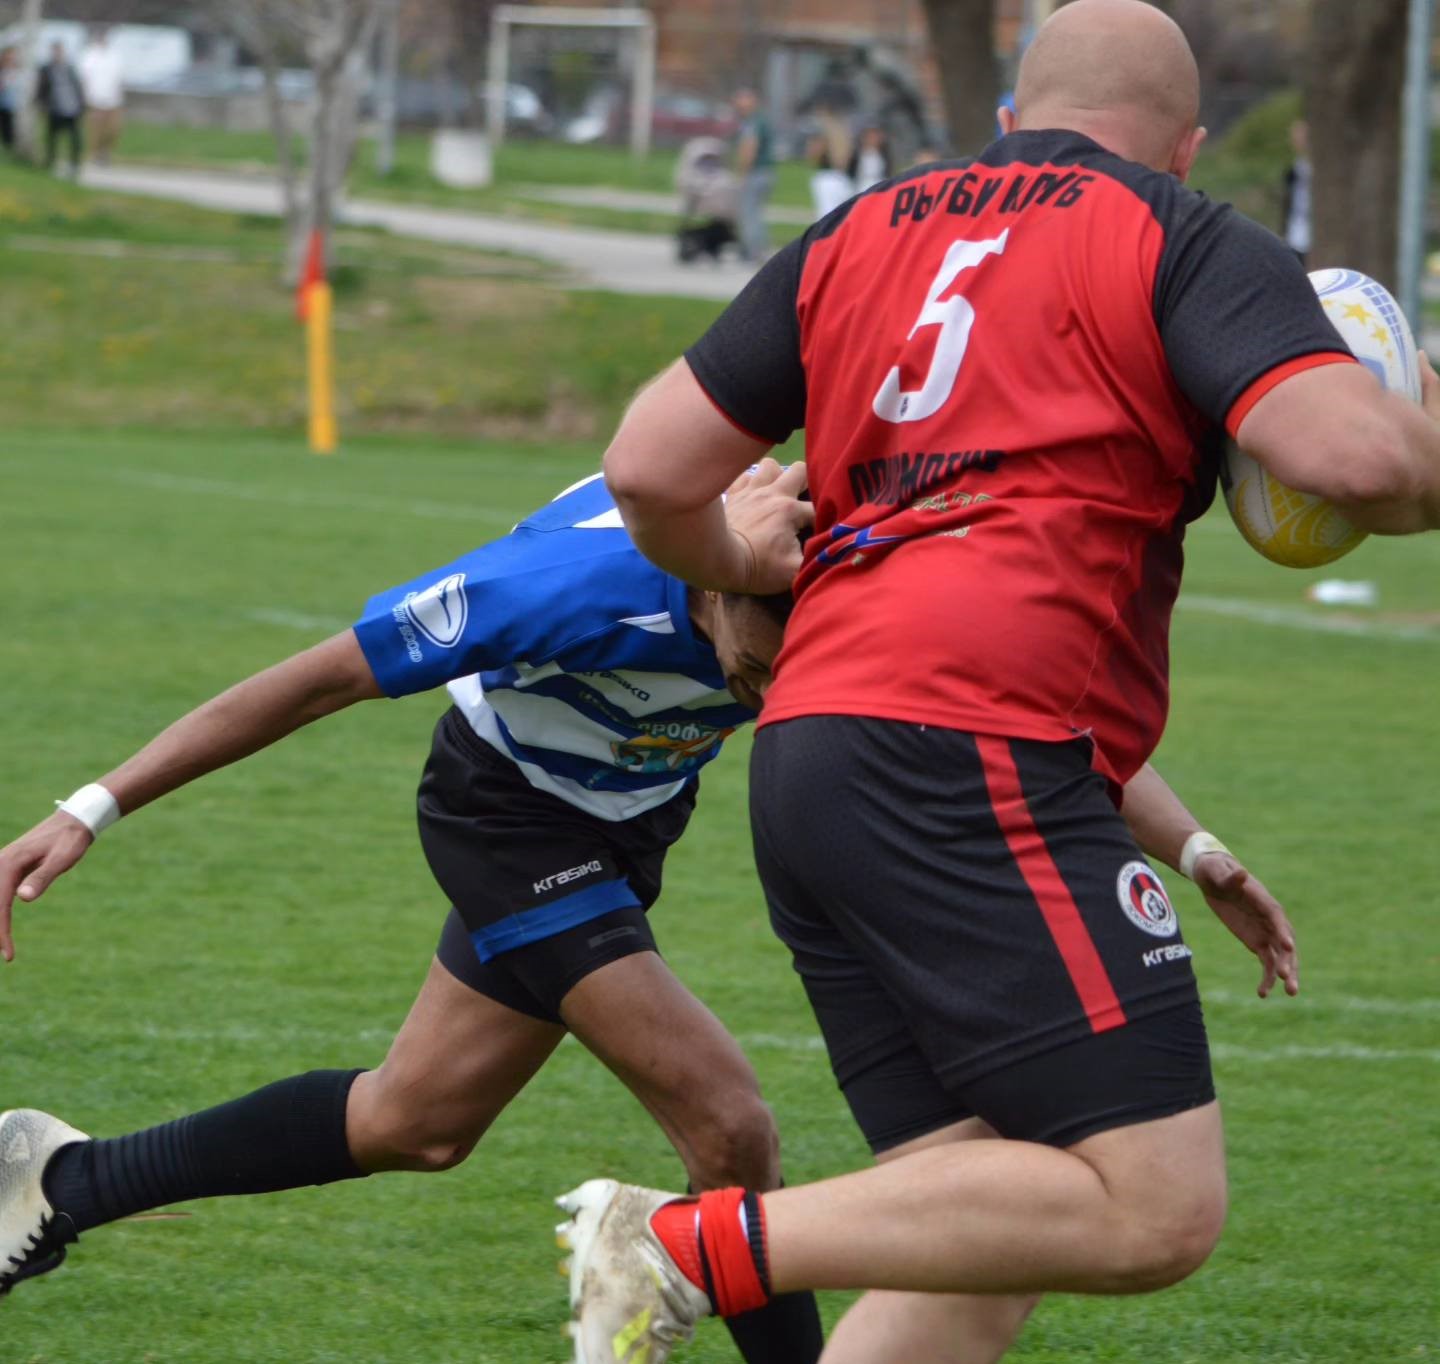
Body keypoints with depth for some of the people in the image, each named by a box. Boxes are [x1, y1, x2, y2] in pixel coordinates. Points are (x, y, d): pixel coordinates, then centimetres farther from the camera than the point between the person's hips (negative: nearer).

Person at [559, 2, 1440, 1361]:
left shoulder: (854, 238, 22)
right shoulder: (1185, 243, 6)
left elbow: (650, 469, 18)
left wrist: (739, 575, 39)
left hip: (806, 749, 8)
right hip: (978, 754, -8)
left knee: (987, 1246, 10)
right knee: (1156, 1208, -11)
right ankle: (693, 1246, -16)